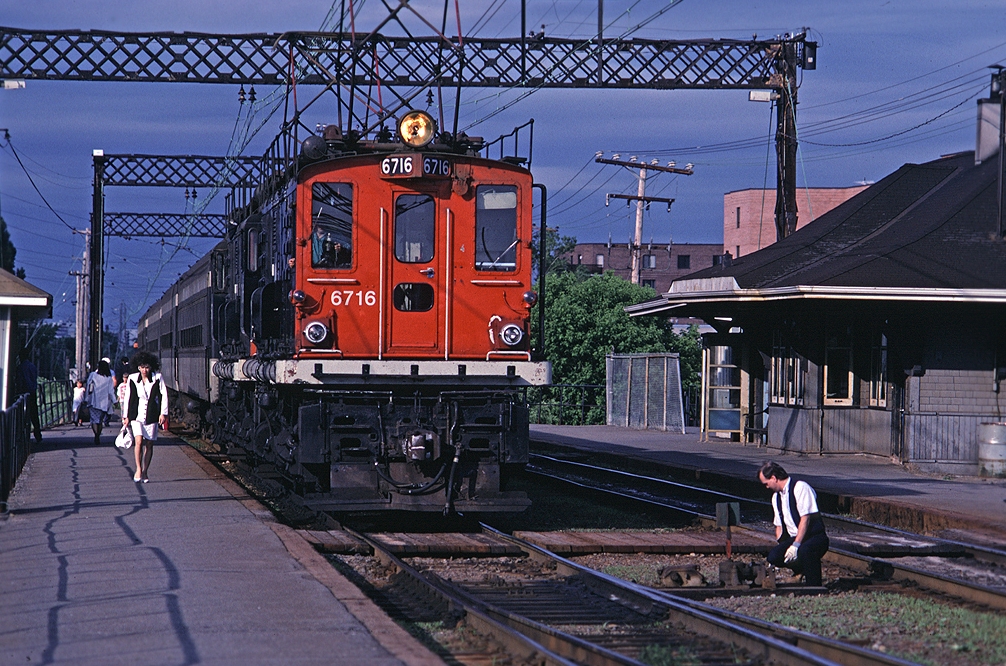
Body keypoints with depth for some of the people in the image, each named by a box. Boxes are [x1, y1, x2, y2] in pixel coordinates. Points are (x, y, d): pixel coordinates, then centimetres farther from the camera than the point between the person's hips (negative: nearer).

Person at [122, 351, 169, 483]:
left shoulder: (157, 378, -1)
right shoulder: (132, 379, 1)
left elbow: (164, 395, 2)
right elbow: (128, 398, 8)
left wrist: (163, 413, -5)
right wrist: (126, 416, 9)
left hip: (151, 416, 1)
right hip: (136, 415, -1)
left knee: (149, 444, 4)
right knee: (139, 441, -18)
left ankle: (144, 472, 15)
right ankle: (138, 469, -8)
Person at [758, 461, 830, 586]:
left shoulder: (800, 487, -11)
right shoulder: (776, 497, 14)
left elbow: (805, 518, -18)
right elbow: (779, 526, 19)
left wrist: (796, 545, -23)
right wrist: (781, 548, 4)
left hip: (815, 537, -7)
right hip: (794, 538, 7)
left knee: (805, 550, -40)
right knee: (773, 556, -21)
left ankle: (815, 588, -25)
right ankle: (801, 569, 5)